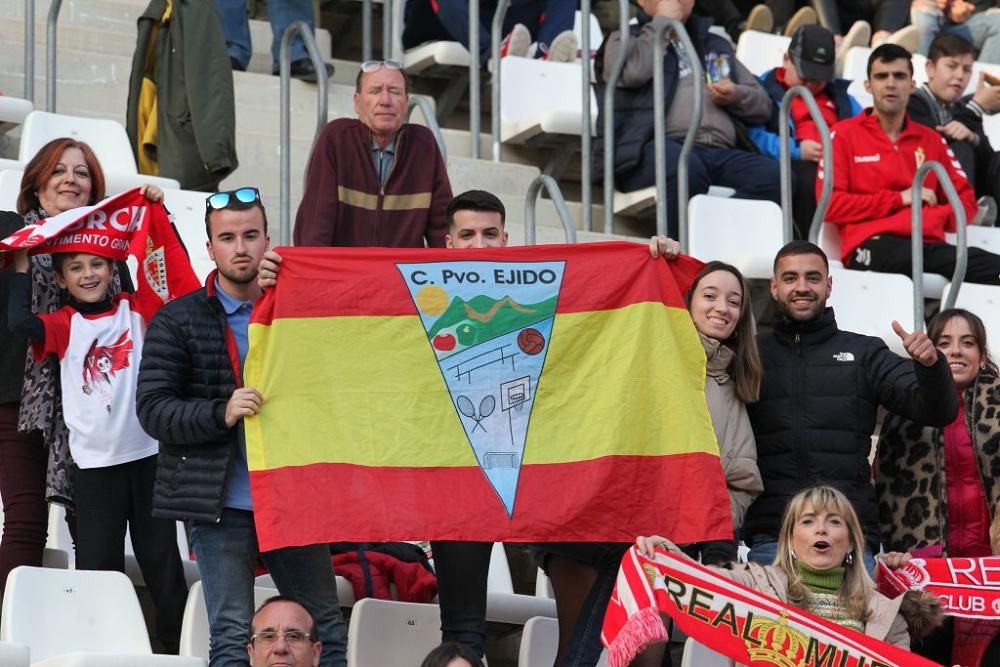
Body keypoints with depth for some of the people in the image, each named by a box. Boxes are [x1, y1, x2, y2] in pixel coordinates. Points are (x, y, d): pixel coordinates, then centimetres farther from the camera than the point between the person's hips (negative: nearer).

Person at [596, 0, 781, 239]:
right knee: (687, 168, -41)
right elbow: (632, 71, -3)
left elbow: (763, 105, 31)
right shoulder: (624, 39, 23)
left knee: (773, 174, -29)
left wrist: (736, 96, 8)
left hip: (721, 153, 4)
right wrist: (662, 21, 9)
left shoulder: (717, 46, 36)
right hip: (658, 147, -4)